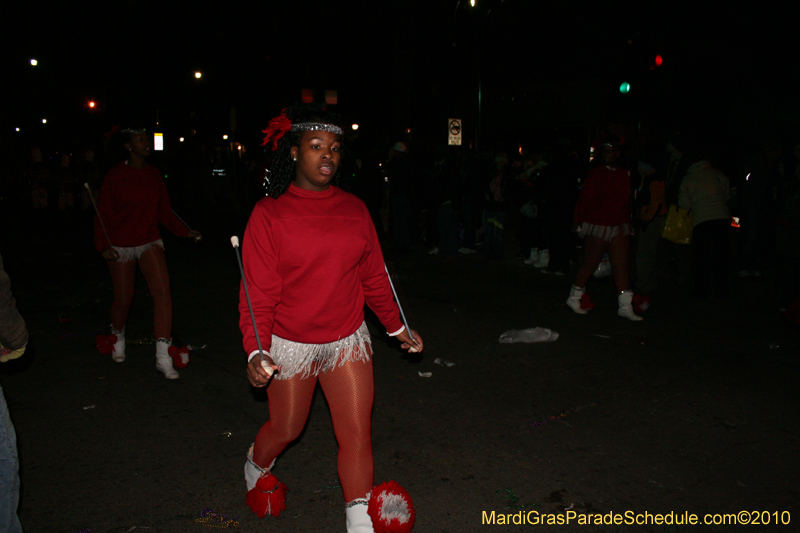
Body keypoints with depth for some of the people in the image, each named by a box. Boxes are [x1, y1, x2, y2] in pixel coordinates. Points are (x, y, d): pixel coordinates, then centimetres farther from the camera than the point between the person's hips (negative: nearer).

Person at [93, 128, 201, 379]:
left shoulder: (154, 174, 3)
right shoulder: (115, 175, -6)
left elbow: (165, 212, 7)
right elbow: (103, 214, -4)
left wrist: (185, 231, -5)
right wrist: (103, 246, -15)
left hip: (150, 241, 2)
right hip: (121, 245, -2)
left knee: (163, 291, -16)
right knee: (123, 299, 6)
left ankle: (163, 358, -11)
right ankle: (118, 339, 42)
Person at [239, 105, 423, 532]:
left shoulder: (354, 209, 0)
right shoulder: (269, 214, -11)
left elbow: (373, 276, 9)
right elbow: (258, 292, -12)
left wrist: (396, 326, 14)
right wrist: (256, 350, -23)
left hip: (348, 341, 3)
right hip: (291, 346, -2)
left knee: (357, 435, 2)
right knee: (285, 430, 17)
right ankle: (256, 471, 52)